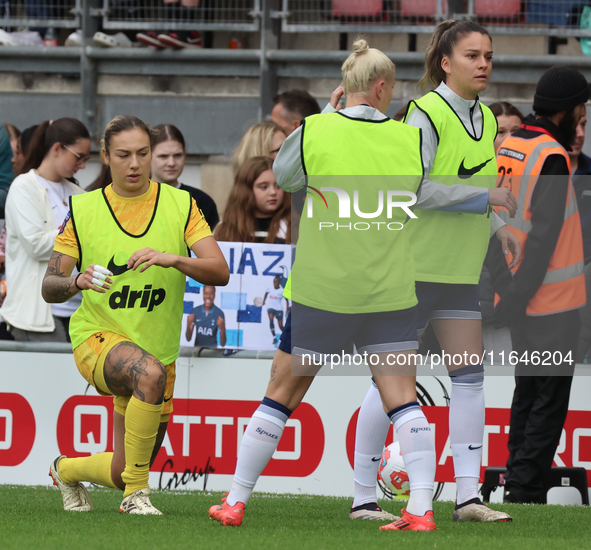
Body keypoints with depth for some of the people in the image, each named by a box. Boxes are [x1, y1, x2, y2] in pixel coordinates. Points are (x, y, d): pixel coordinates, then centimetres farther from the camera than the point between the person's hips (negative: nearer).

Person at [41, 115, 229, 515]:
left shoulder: (180, 205, 0)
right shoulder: (83, 210, -1)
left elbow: (219, 272, -9)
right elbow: (49, 287, 0)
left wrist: (173, 259, -28)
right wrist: (77, 281, -24)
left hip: (158, 347, 3)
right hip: (98, 338, -3)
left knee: (123, 476, 7)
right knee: (150, 372, -39)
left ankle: (67, 469, 43)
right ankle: (136, 492, -24)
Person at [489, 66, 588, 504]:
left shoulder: (507, 148, 8)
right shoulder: (552, 158, -18)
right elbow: (544, 234, -22)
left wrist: (506, 285, 12)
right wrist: (520, 295, -18)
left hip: (521, 299, 8)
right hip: (553, 301, -8)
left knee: (528, 392, 18)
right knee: (551, 400, -3)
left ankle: (517, 480, 22)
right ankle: (526, 490, -5)